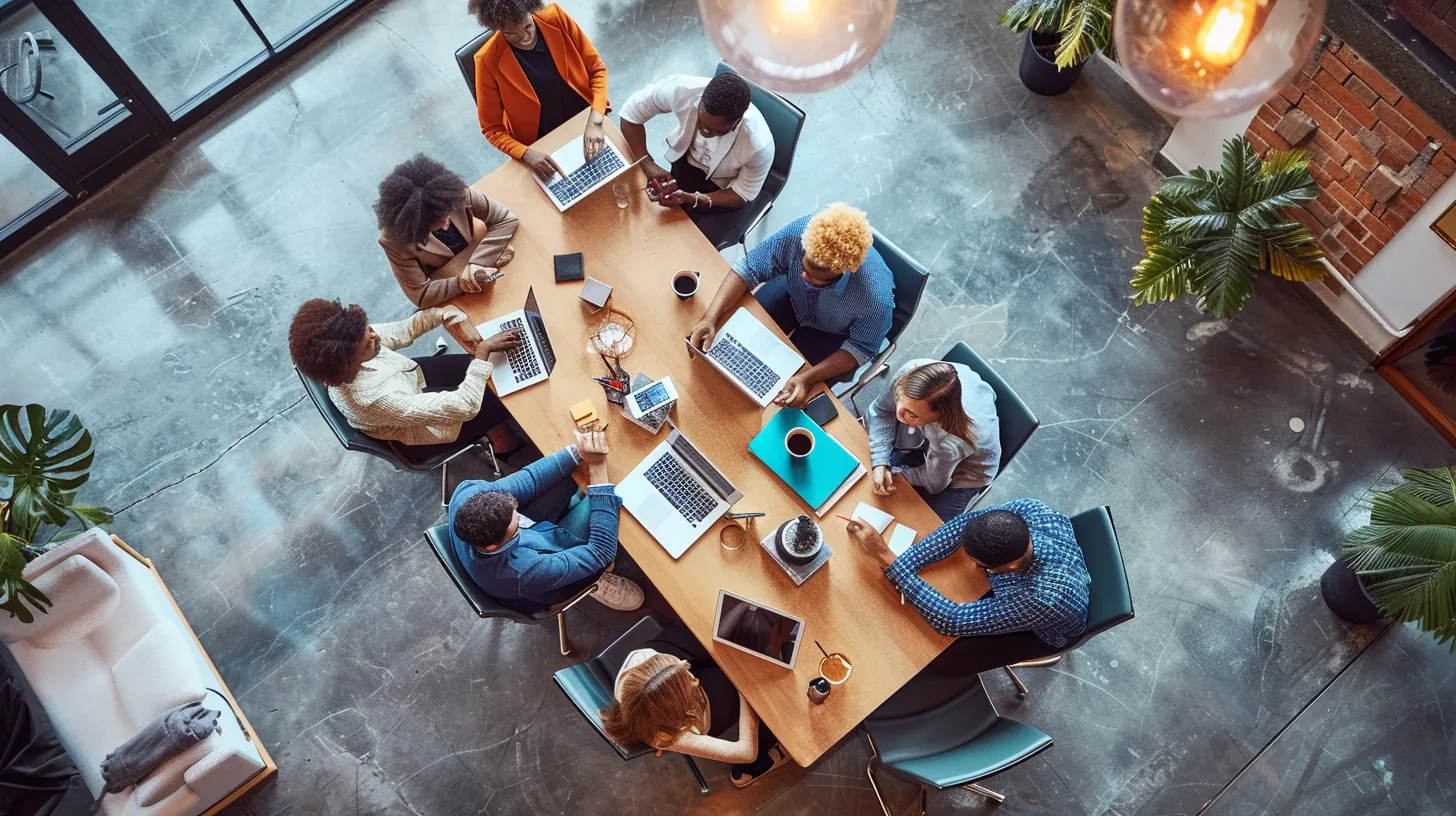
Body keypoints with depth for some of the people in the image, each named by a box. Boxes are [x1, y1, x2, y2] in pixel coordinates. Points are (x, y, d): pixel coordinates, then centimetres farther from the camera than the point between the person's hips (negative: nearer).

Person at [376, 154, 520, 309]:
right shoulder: (394, 240, -31)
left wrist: (476, 262, -32)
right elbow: (420, 296, -25)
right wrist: (460, 282, -40)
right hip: (446, 299, -3)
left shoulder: (456, 193, -27)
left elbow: (507, 219, -20)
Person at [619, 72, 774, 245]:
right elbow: (631, 112, -14)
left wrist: (693, 200, -32)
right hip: (683, 166, 3)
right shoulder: (682, 89, -30)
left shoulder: (758, 144, -35)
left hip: (722, 192, -2)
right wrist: (647, 163, -25)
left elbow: (742, 194, -17)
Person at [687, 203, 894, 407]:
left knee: (784, 378, -11)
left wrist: (806, 378, -38)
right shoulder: (800, 231, -37)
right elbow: (748, 269, -24)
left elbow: (859, 349, -24)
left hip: (836, 333, -3)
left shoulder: (875, 297, -43)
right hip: (793, 296, 3)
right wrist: (710, 318, -37)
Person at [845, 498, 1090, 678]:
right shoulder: (1027, 508, -38)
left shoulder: (1044, 600, -50)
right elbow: (965, 523, -21)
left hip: (1043, 631, -4)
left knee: (940, 660, -4)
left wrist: (886, 558, -43)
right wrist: (901, 566, -33)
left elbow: (951, 620, -42)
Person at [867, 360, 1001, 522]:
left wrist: (890, 470, -14)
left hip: (965, 471, -4)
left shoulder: (953, 442, -47)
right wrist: (880, 464, -26)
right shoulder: (910, 372, -38)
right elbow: (881, 411, -16)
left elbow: (933, 483, -24)